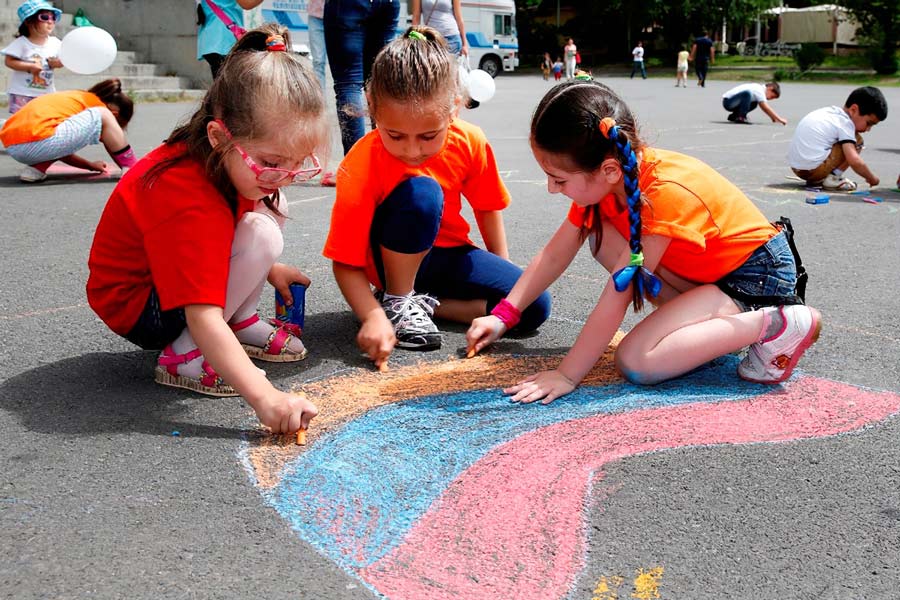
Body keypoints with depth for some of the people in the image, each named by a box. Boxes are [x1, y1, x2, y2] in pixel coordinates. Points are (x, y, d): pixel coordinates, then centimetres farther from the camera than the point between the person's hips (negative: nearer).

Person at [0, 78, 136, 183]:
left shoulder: (78, 97, 31)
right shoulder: (100, 107, 10)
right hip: (40, 141, -8)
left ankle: (36, 168, 12)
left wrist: (89, 165, 39)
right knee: (102, 116, 1)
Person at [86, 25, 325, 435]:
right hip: (136, 310, -9)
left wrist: (267, 268, 10)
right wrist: (264, 397, -47)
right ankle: (183, 356, -17)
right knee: (262, 234, -28)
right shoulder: (190, 204, -37)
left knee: (270, 206, -1)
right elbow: (203, 319, -41)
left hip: (180, 273, 9)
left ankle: (240, 322, 3)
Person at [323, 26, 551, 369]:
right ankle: (398, 301, -15)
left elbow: (487, 207, 4)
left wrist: (501, 270, 7)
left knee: (534, 307, -15)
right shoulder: (360, 166, -27)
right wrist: (375, 317, -40)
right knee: (421, 193, -36)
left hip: (448, 253, 5)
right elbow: (345, 263, -25)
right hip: (395, 261, -4)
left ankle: (424, 302, -5)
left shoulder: (471, 143, -16)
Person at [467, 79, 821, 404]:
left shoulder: (664, 194, -32)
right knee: (599, 233, -6)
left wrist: (566, 375, -24)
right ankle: (705, 322, -4)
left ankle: (779, 324, -14)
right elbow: (554, 254, 2)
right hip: (704, 271, 9)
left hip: (757, 276, -8)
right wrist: (503, 315, -1)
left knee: (635, 362, -24)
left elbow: (616, 296, -30)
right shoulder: (601, 179, -7)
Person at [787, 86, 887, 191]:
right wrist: (872, 179, -5)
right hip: (813, 169, -9)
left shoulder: (830, 111, 14)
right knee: (857, 140, 1)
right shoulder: (845, 122, -10)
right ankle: (833, 178, -1)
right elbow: (854, 160, -18)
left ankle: (816, 179, 17)